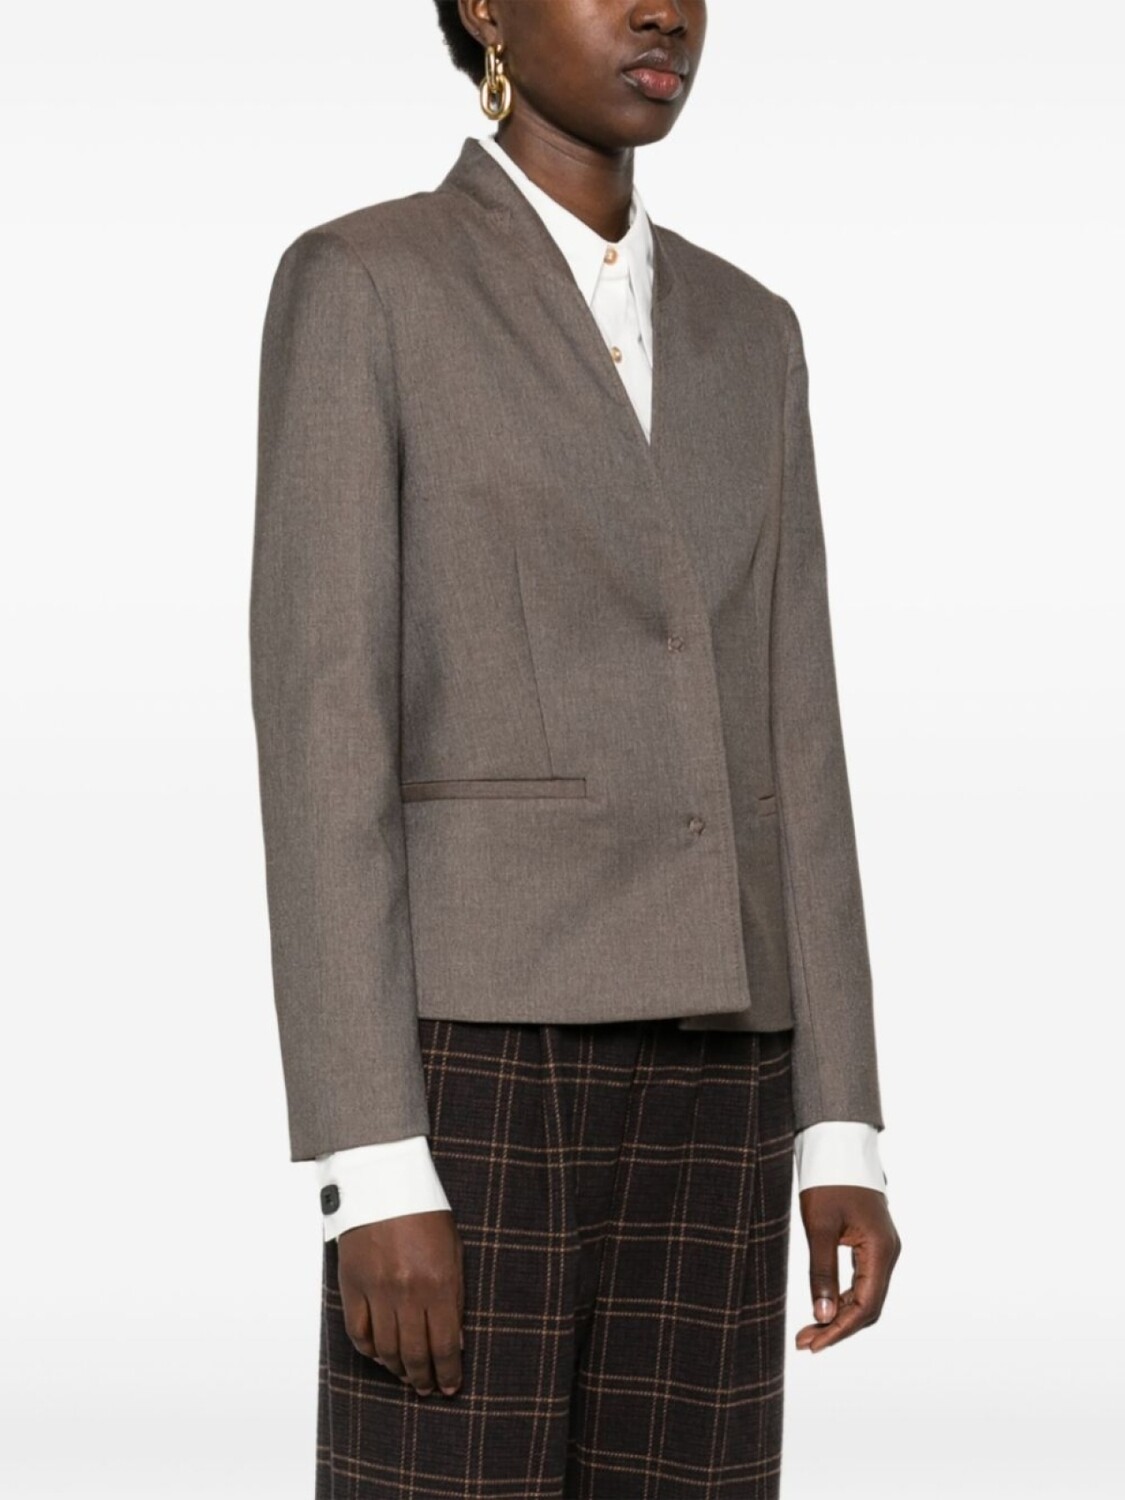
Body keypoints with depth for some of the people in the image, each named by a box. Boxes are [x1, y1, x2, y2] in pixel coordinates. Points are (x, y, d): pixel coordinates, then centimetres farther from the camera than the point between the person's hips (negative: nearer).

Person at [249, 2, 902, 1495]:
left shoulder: (744, 336, 16)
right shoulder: (356, 288, -4)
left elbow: (785, 746, 13)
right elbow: (320, 731, -10)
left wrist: (842, 1133, 7)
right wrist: (371, 1173, -17)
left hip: (693, 1067, 6)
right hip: (475, 1053, -6)